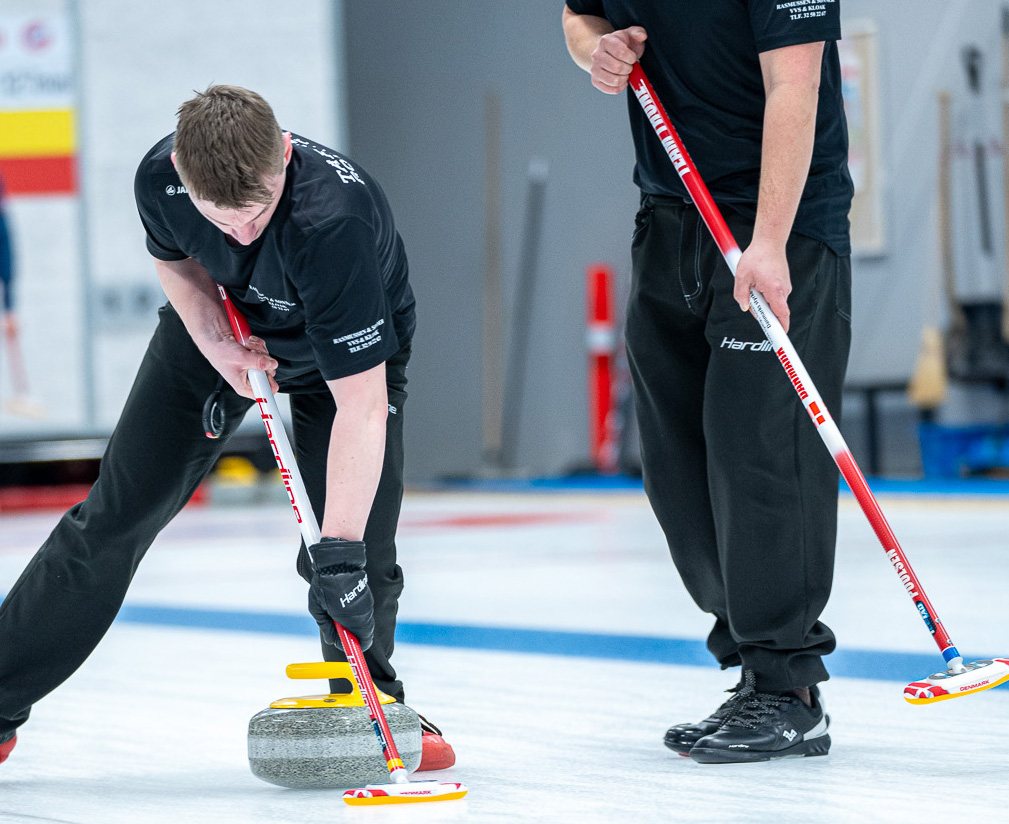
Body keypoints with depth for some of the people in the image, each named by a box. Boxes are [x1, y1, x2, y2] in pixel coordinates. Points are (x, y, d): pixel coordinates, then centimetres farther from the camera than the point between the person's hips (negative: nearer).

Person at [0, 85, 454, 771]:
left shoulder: (334, 221, -46)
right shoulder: (161, 177, -30)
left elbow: (360, 404, -44)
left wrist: (340, 547, -48)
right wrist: (214, 341, -19)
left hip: (352, 350, -3)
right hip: (222, 325, 4)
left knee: (357, 554, -17)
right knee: (117, 515, 2)